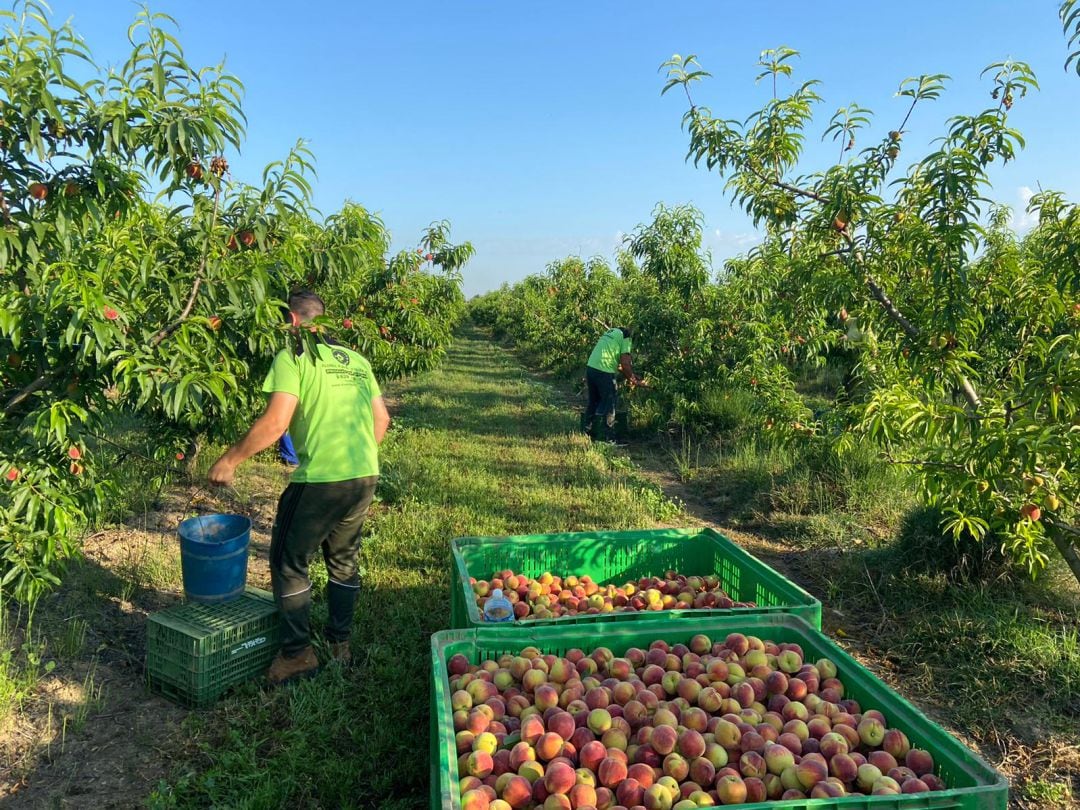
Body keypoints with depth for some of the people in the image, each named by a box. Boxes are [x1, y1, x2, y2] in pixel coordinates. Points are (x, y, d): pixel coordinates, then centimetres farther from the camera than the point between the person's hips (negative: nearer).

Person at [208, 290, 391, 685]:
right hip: (366, 476, 7)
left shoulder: (293, 357, -4)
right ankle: (340, 647, 32)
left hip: (320, 478, -7)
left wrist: (229, 460, -4)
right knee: (343, 561, 22)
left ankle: (298, 653, 19)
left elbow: (275, 423, -14)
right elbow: (382, 419, 17)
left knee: (289, 562, 12)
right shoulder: (357, 360, 16)